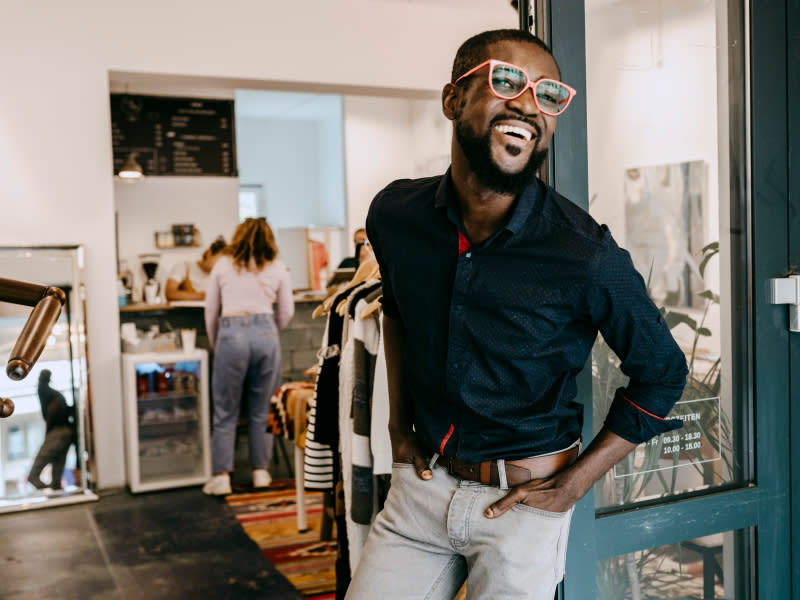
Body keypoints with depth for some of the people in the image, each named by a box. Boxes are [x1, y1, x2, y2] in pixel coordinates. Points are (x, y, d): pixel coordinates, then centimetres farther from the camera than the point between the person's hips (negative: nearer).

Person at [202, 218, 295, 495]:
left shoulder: (223, 264, 12)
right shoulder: (277, 267, 12)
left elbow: (211, 310, 15)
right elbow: (286, 312, 16)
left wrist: (215, 343, 26)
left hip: (231, 334, -1)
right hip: (265, 333, 1)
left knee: (225, 411, 6)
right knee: (261, 409, 11)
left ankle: (221, 476, 6)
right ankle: (260, 471, 17)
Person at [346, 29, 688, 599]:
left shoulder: (586, 254, -20)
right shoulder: (395, 215, -6)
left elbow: (663, 373, -6)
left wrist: (571, 486, -7)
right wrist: (398, 422, 10)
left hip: (523, 499, -3)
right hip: (421, 483, 4)